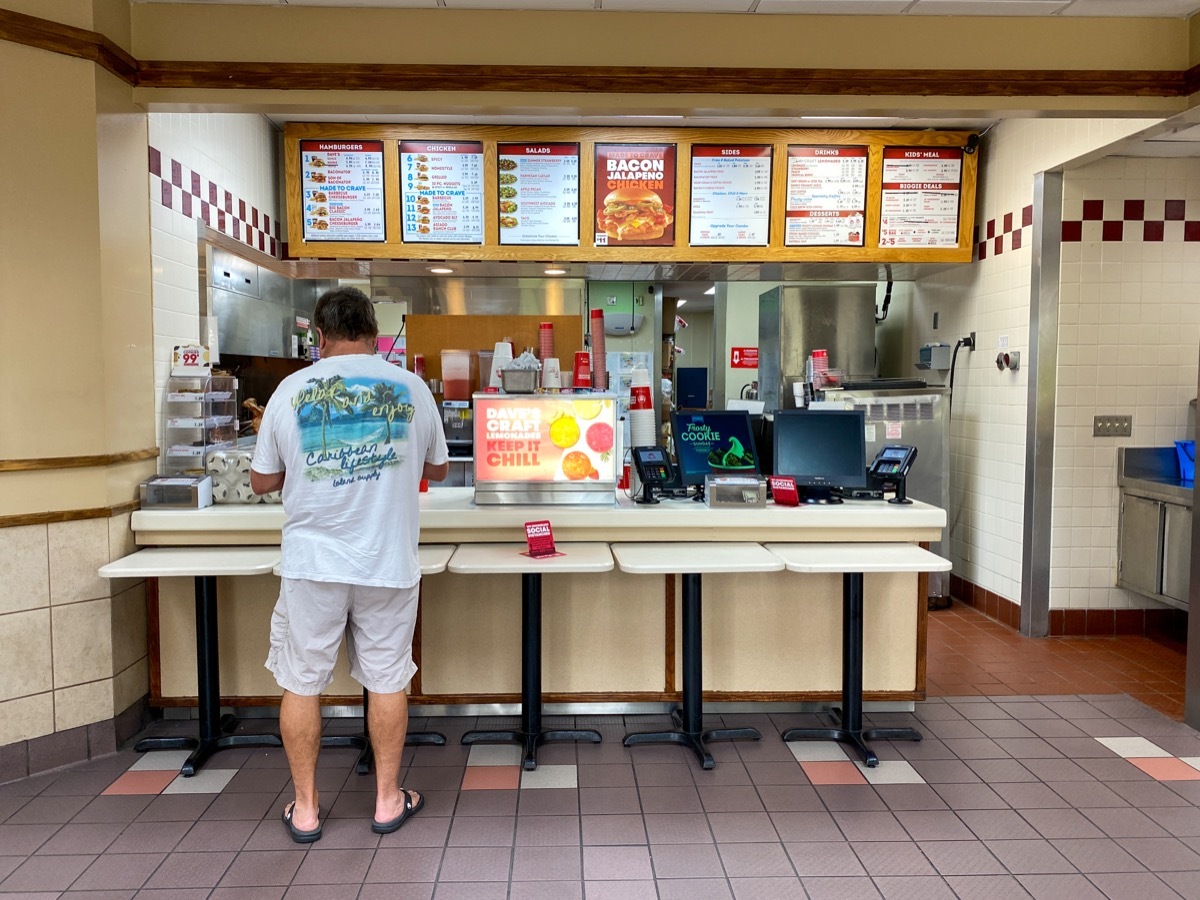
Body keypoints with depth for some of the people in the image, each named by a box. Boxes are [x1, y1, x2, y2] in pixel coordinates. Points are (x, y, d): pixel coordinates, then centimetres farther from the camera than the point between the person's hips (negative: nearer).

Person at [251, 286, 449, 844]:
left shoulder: (292, 389, -2)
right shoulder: (410, 387, 0)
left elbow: (262, 480, 7)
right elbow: (437, 469, 13)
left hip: (311, 564, 0)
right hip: (388, 564, 1)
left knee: (302, 683, 13)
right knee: (387, 680, 13)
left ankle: (305, 809, 24)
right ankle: (388, 800, 26)